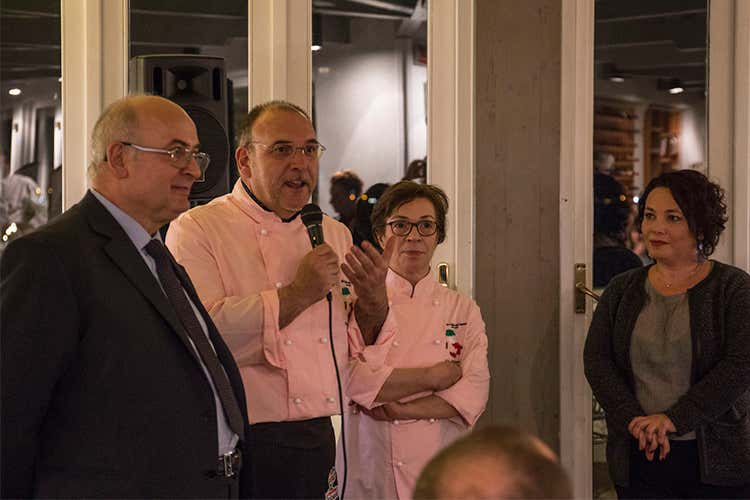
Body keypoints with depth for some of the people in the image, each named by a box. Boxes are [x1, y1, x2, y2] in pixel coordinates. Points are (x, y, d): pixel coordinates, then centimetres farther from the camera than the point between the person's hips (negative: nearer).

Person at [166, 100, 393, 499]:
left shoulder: (333, 235, 13)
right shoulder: (196, 230, -7)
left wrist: (374, 303, -4)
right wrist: (297, 294, -18)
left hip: (318, 442, 6)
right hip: (241, 449, -6)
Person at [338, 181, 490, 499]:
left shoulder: (463, 310, 8)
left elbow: (473, 393, -3)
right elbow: (351, 382, -13)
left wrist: (402, 409, -15)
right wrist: (432, 377, -12)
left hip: (443, 470, 2)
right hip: (375, 471, -2)